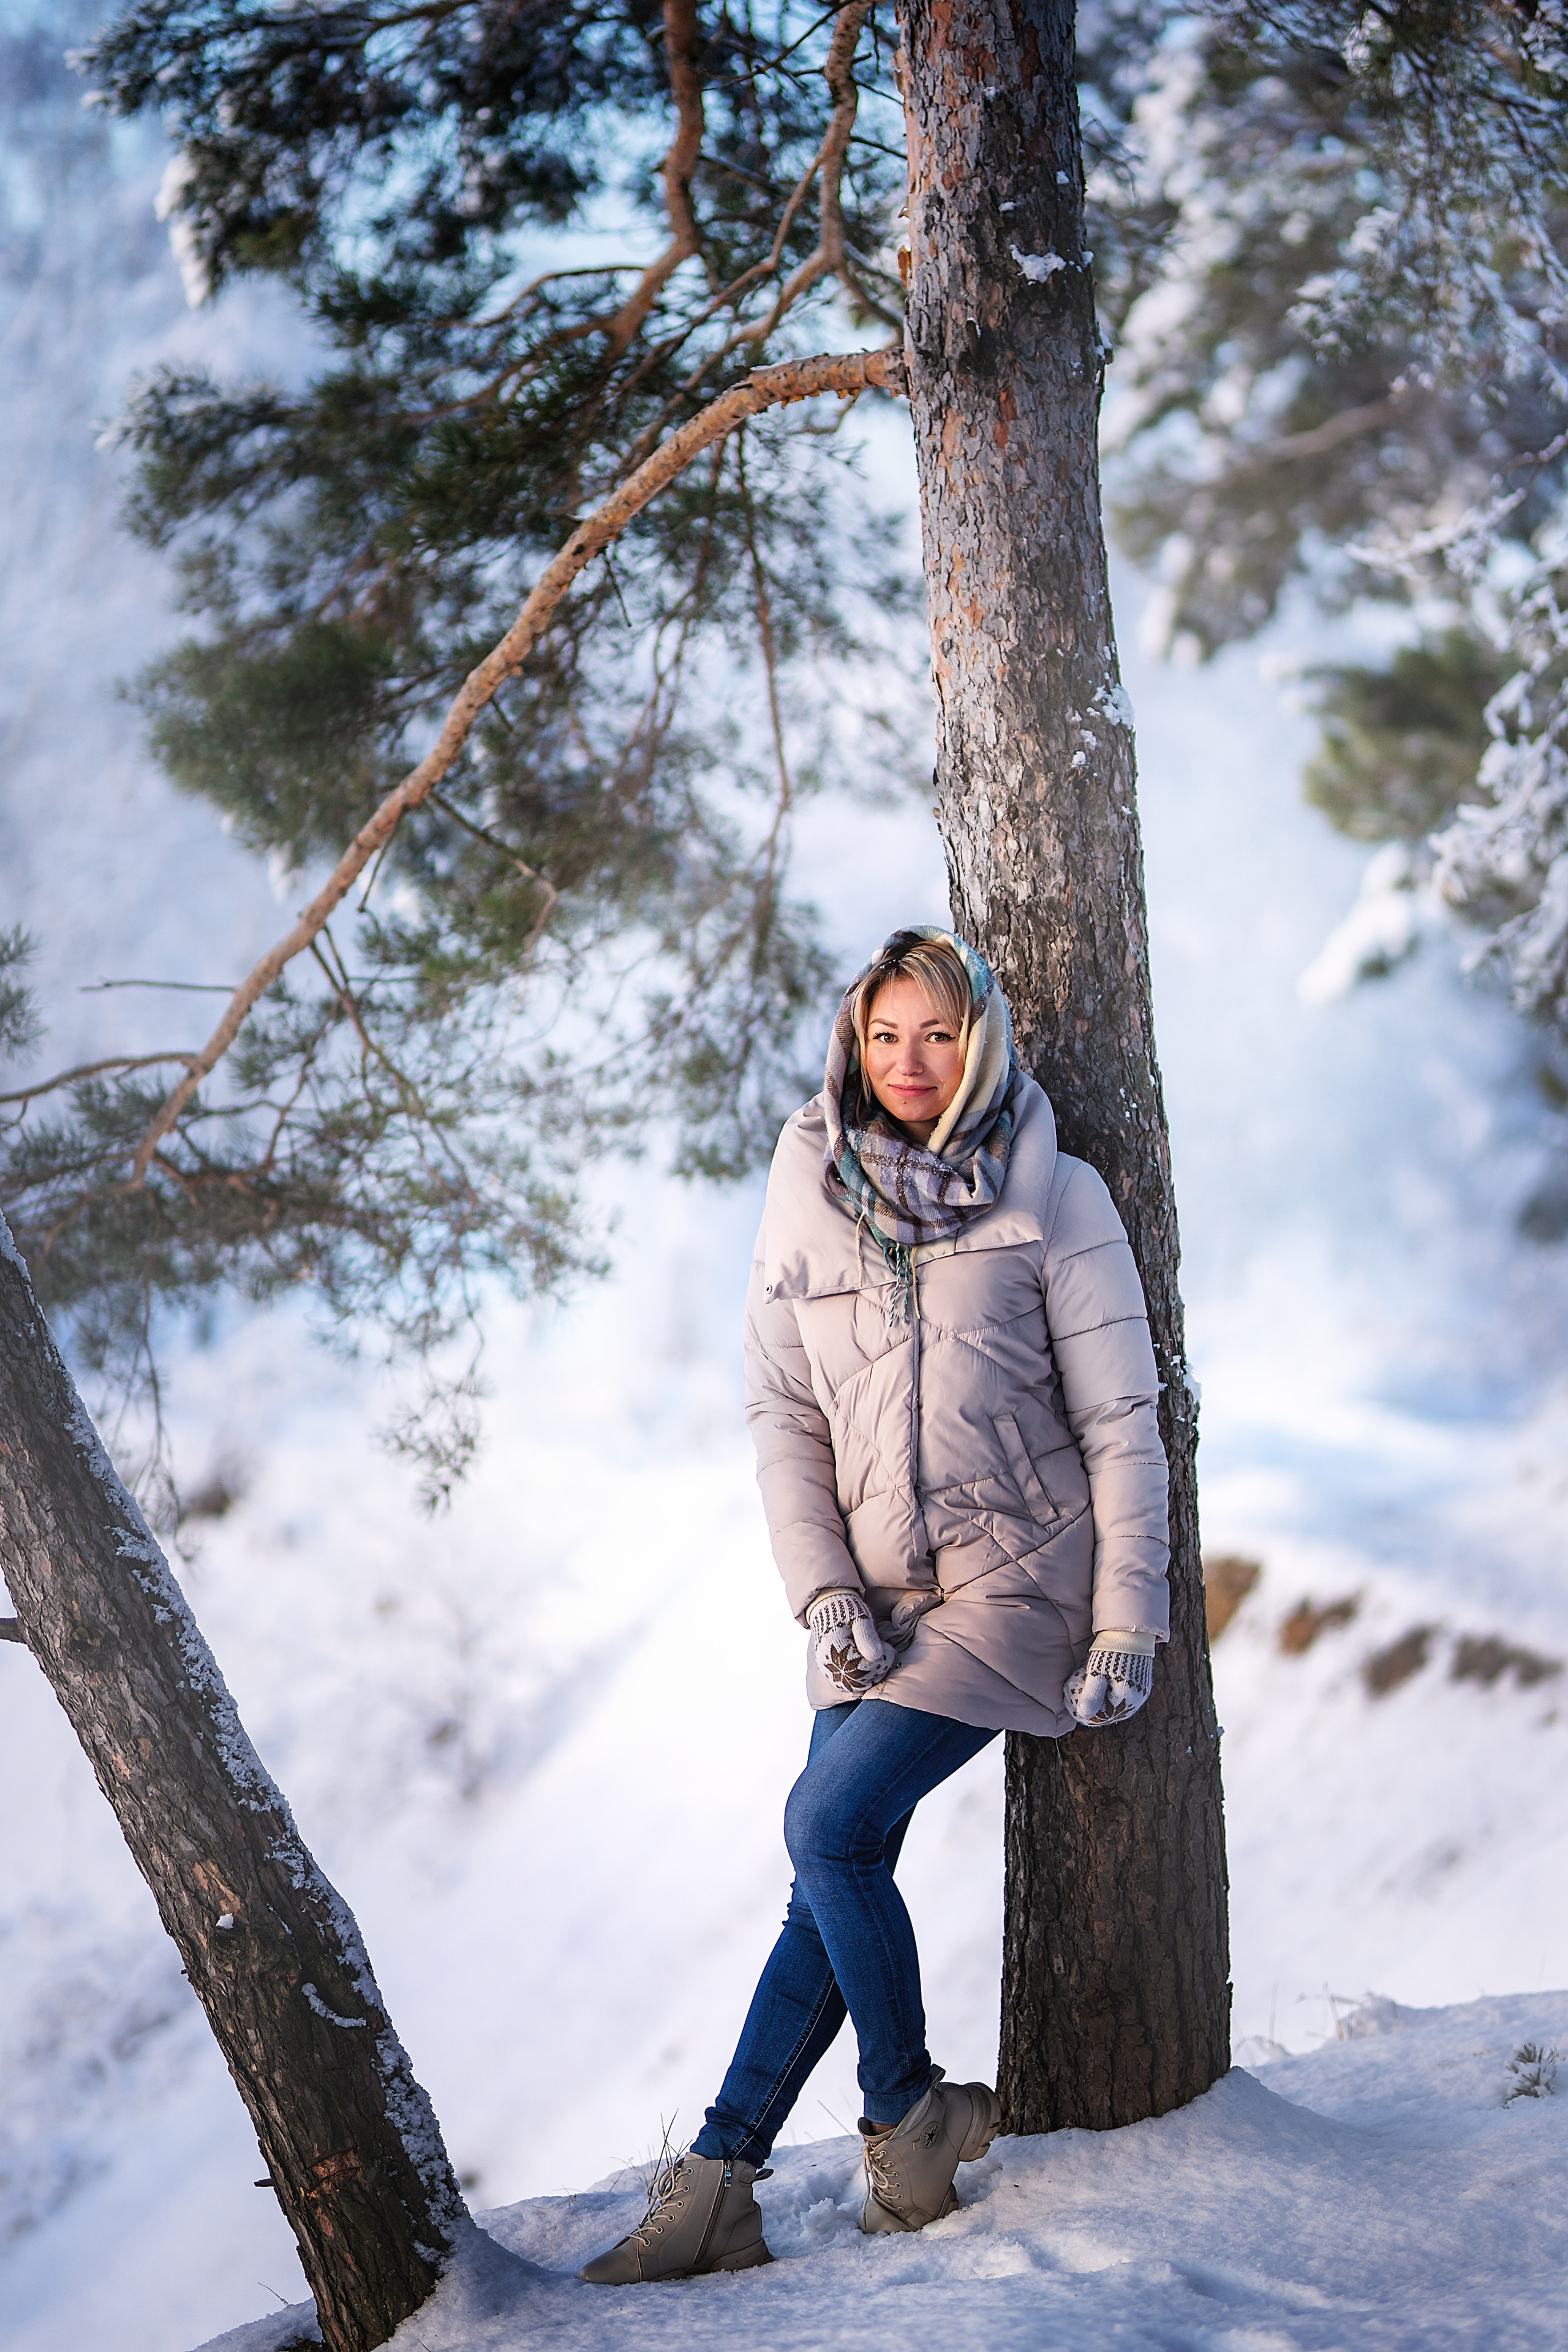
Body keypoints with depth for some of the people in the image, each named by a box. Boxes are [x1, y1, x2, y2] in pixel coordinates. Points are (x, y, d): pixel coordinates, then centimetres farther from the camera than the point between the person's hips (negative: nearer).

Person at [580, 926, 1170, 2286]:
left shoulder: (1053, 1198, -4)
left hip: (1018, 1576, -4)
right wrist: (827, 1596, -5)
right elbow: (782, 1416, 6)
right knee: (833, 1868, 1)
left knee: (830, 1824, -17)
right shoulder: (808, 1200, 5)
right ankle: (718, 2189, 4)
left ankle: (911, 2116, 2)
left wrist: (1126, 1628, -7)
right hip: (876, 1595, 4)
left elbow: (1121, 1419, -4)